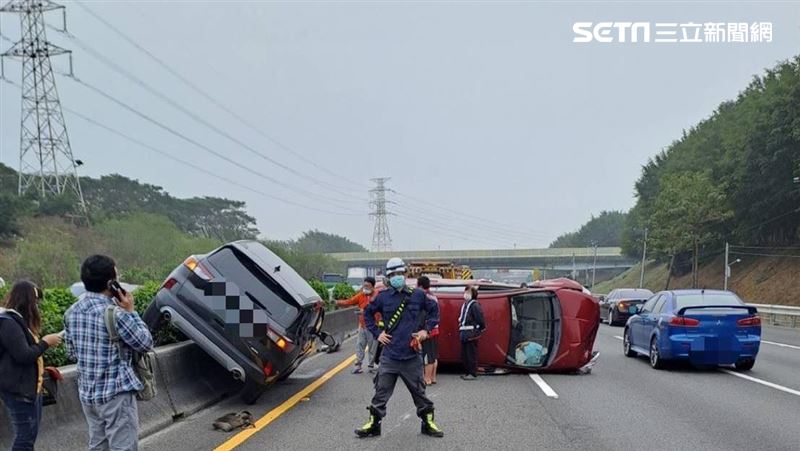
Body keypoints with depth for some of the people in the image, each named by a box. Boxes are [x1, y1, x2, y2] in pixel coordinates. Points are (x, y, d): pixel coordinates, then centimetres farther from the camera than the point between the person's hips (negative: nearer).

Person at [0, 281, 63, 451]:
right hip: (18, 389, -11)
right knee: (25, 437, -9)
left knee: (29, 435, 15)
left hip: (28, 386, 11)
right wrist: (45, 342, -12)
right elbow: (24, 355, -23)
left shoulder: (19, 320, 15)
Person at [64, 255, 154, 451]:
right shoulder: (115, 313, -19)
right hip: (116, 393, -7)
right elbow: (146, 343, -8)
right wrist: (130, 312, -3)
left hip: (87, 393, 8)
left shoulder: (72, 312, 3)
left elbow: (71, 353, 14)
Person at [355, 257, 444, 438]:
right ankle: (373, 423, 12)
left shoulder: (418, 295, 0)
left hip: (412, 356, 0)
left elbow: (434, 310, 14)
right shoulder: (383, 297, 0)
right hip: (389, 355, 0)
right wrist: (377, 333, 5)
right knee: (381, 393, 2)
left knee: (419, 392, 10)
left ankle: (428, 423, 22)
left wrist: (427, 330, 5)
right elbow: (368, 313, 15)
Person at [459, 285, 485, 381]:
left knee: (471, 354, -4)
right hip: (464, 334, 9)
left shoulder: (474, 305, -11)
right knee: (464, 354, 13)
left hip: (471, 334, -9)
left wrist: (480, 329, -8)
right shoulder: (465, 304, 15)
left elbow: (480, 319, -14)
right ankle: (468, 372, 22)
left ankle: (473, 374, 2)